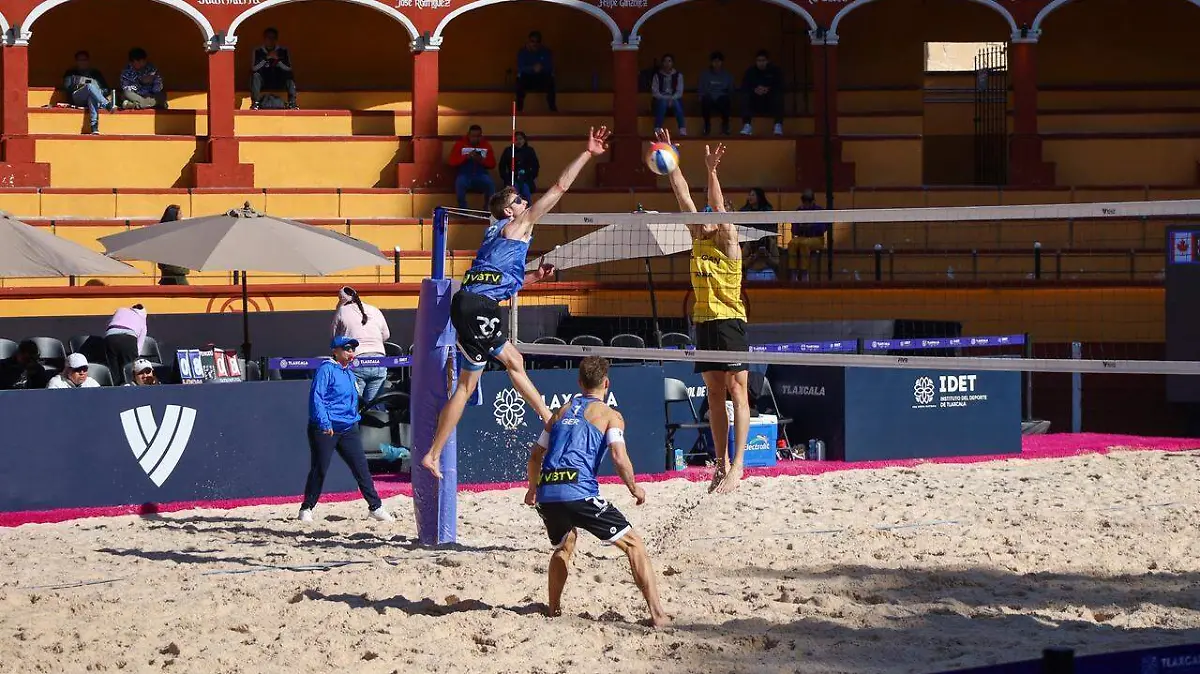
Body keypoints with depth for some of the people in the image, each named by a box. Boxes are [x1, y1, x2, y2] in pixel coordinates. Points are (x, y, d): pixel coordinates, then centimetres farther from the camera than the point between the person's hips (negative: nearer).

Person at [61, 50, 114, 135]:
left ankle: (94, 127, -58)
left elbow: (106, 90, 21)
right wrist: (78, 86, -4)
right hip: (76, 99, 0)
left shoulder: (96, 73, 31)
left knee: (92, 98, -40)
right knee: (90, 86, -34)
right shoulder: (71, 73, 28)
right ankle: (107, 105, -56)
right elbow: (66, 88, 11)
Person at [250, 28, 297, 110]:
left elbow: (288, 68, -12)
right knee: (255, 75, -29)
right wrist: (267, 58, -29)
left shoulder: (283, 51, -4)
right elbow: (254, 68, -18)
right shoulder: (258, 51, -6)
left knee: (290, 75, -25)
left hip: (279, 83, 1)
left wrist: (277, 59, -29)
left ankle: (292, 102, -28)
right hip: (264, 83, -1)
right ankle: (255, 103, -32)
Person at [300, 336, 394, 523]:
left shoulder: (349, 373, 17)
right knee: (320, 469, -2)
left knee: (361, 466, 2)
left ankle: (375, 507, 5)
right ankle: (306, 509, 10)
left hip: (348, 429, 7)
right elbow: (316, 397, -16)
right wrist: (324, 423, -23)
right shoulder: (326, 369, -8)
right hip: (325, 429, -7)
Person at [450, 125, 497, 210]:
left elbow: (492, 164, 5)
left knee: (490, 184, -30)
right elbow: (452, 162, -3)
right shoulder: (460, 144, 3)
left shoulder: (486, 145, 8)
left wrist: (482, 160, -16)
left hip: (481, 174, 1)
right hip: (465, 174, -1)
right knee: (460, 183, -35)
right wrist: (466, 157, -18)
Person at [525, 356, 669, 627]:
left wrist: (532, 489, 45)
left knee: (564, 547, 34)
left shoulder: (561, 412, 25)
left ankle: (554, 608, 34)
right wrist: (634, 489, 10)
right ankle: (658, 614, -9)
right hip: (579, 491, -6)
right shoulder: (610, 415, 9)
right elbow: (619, 458, -6)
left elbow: (536, 455, 29)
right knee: (634, 544, 2)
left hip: (546, 493, 6)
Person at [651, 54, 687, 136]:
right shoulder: (657, 75, 6)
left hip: (674, 99, 0)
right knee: (663, 102, -36)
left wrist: (672, 99, -21)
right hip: (660, 100, 0)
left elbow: (679, 92, -2)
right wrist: (665, 98, -18)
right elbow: (654, 92, -3)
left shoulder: (678, 75, 8)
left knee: (676, 103, -35)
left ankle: (683, 131, -44)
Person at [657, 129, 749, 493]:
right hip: (704, 322, 7)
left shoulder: (728, 241, -4)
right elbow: (683, 196, 9)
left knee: (737, 391, -8)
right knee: (715, 395, 8)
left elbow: (719, 208, -19)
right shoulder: (698, 239, 12)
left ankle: (737, 465, -15)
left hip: (729, 321, -7)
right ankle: (722, 464, 11)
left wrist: (711, 171, -30)